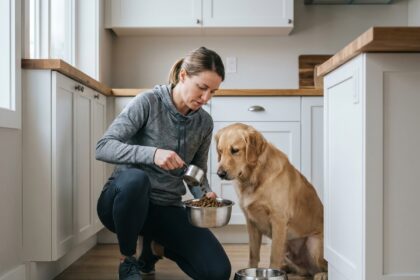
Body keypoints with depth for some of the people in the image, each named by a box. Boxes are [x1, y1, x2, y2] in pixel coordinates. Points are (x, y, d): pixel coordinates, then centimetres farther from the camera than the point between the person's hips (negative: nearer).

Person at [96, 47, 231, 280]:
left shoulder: (204, 122, 2)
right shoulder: (148, 102, -13)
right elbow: (103, 147, -19)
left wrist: (205, 194, -13)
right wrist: (152, 154, -34)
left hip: (167, 208, 4)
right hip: (125, 200, -4)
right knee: (135, 179, -41)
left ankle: (156, 246, 18)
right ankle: (128, 261, -12)